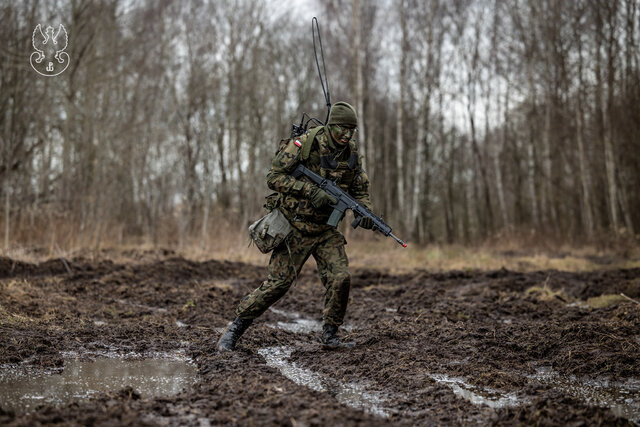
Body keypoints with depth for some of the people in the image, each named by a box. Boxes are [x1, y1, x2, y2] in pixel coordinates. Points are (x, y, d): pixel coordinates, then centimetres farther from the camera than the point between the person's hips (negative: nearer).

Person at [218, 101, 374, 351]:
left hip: (326, 229, 5)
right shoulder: (305, 144, -14)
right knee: (278, 281, -8)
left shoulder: (351, 154, 3)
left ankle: (329, 334, 11)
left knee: (340, 278, -10)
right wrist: (310, 190, -24)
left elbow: (360, 191, 13)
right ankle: (235, 329, 4)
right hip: (296, 226, -5)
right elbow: (274, 176, -15)